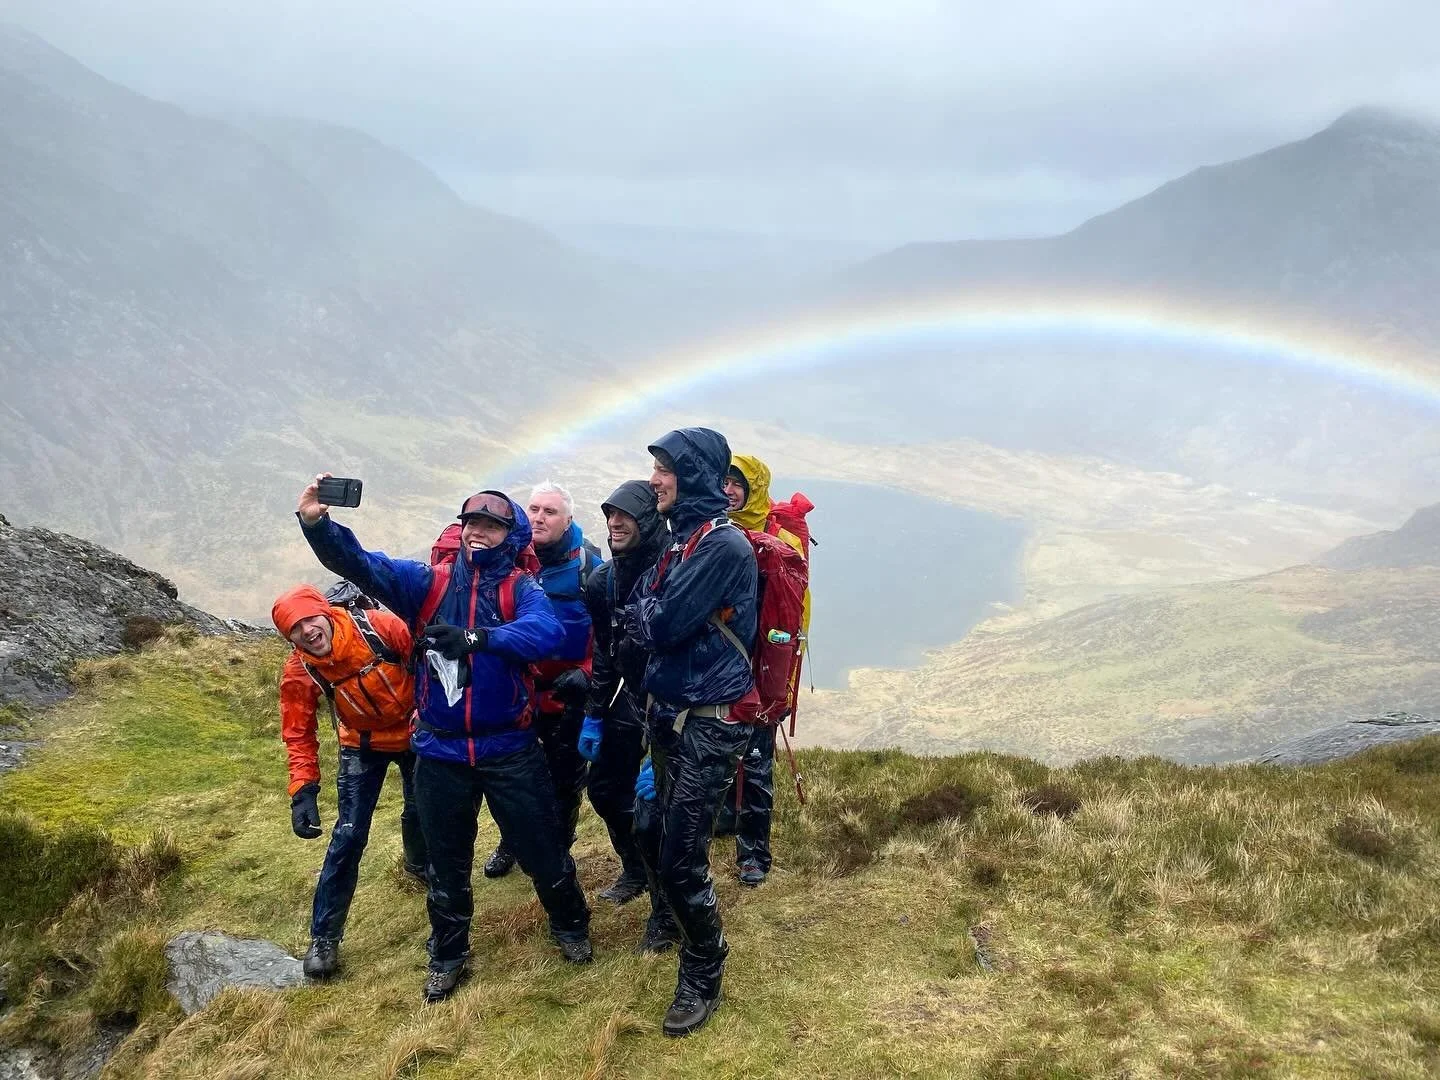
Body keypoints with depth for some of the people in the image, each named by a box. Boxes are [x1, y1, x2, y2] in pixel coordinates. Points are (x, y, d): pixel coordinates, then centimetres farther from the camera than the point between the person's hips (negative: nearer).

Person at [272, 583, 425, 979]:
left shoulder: (378, 626, -29)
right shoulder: (299, 672, -23)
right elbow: (299, 735, -15)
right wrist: (303, 791, -25)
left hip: (414, 733, 1)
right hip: (362, 747, -1)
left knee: (421, 809, 20)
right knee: (348, 836, -9)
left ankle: (419, 865, 54)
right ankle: (324, 938, 1)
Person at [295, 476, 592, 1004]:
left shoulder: (521, 589, -5)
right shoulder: (428, 582, 0)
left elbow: (546, 631, -27)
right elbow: (362, 565, -14)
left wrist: (475, 638, -36)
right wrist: (317, 523, -32)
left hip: (510, 748, -2)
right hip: (441, 752, 2)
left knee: (542, 849, 10)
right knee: (447, 862, 16)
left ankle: (570, 925, 38)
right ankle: (447, 955, 37)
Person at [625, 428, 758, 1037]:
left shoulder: (723, 545, -19)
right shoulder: (682, 538, 9)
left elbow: (661, 624, -21)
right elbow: (640, 624, 11)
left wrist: (642, 613, -2)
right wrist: (648, 617, -9)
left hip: (707, 724, -9)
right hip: (667, 713, 9)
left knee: (681, 859, -4)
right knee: (655, 841, 20)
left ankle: (703, 981, 13)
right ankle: (675, 918, 44)